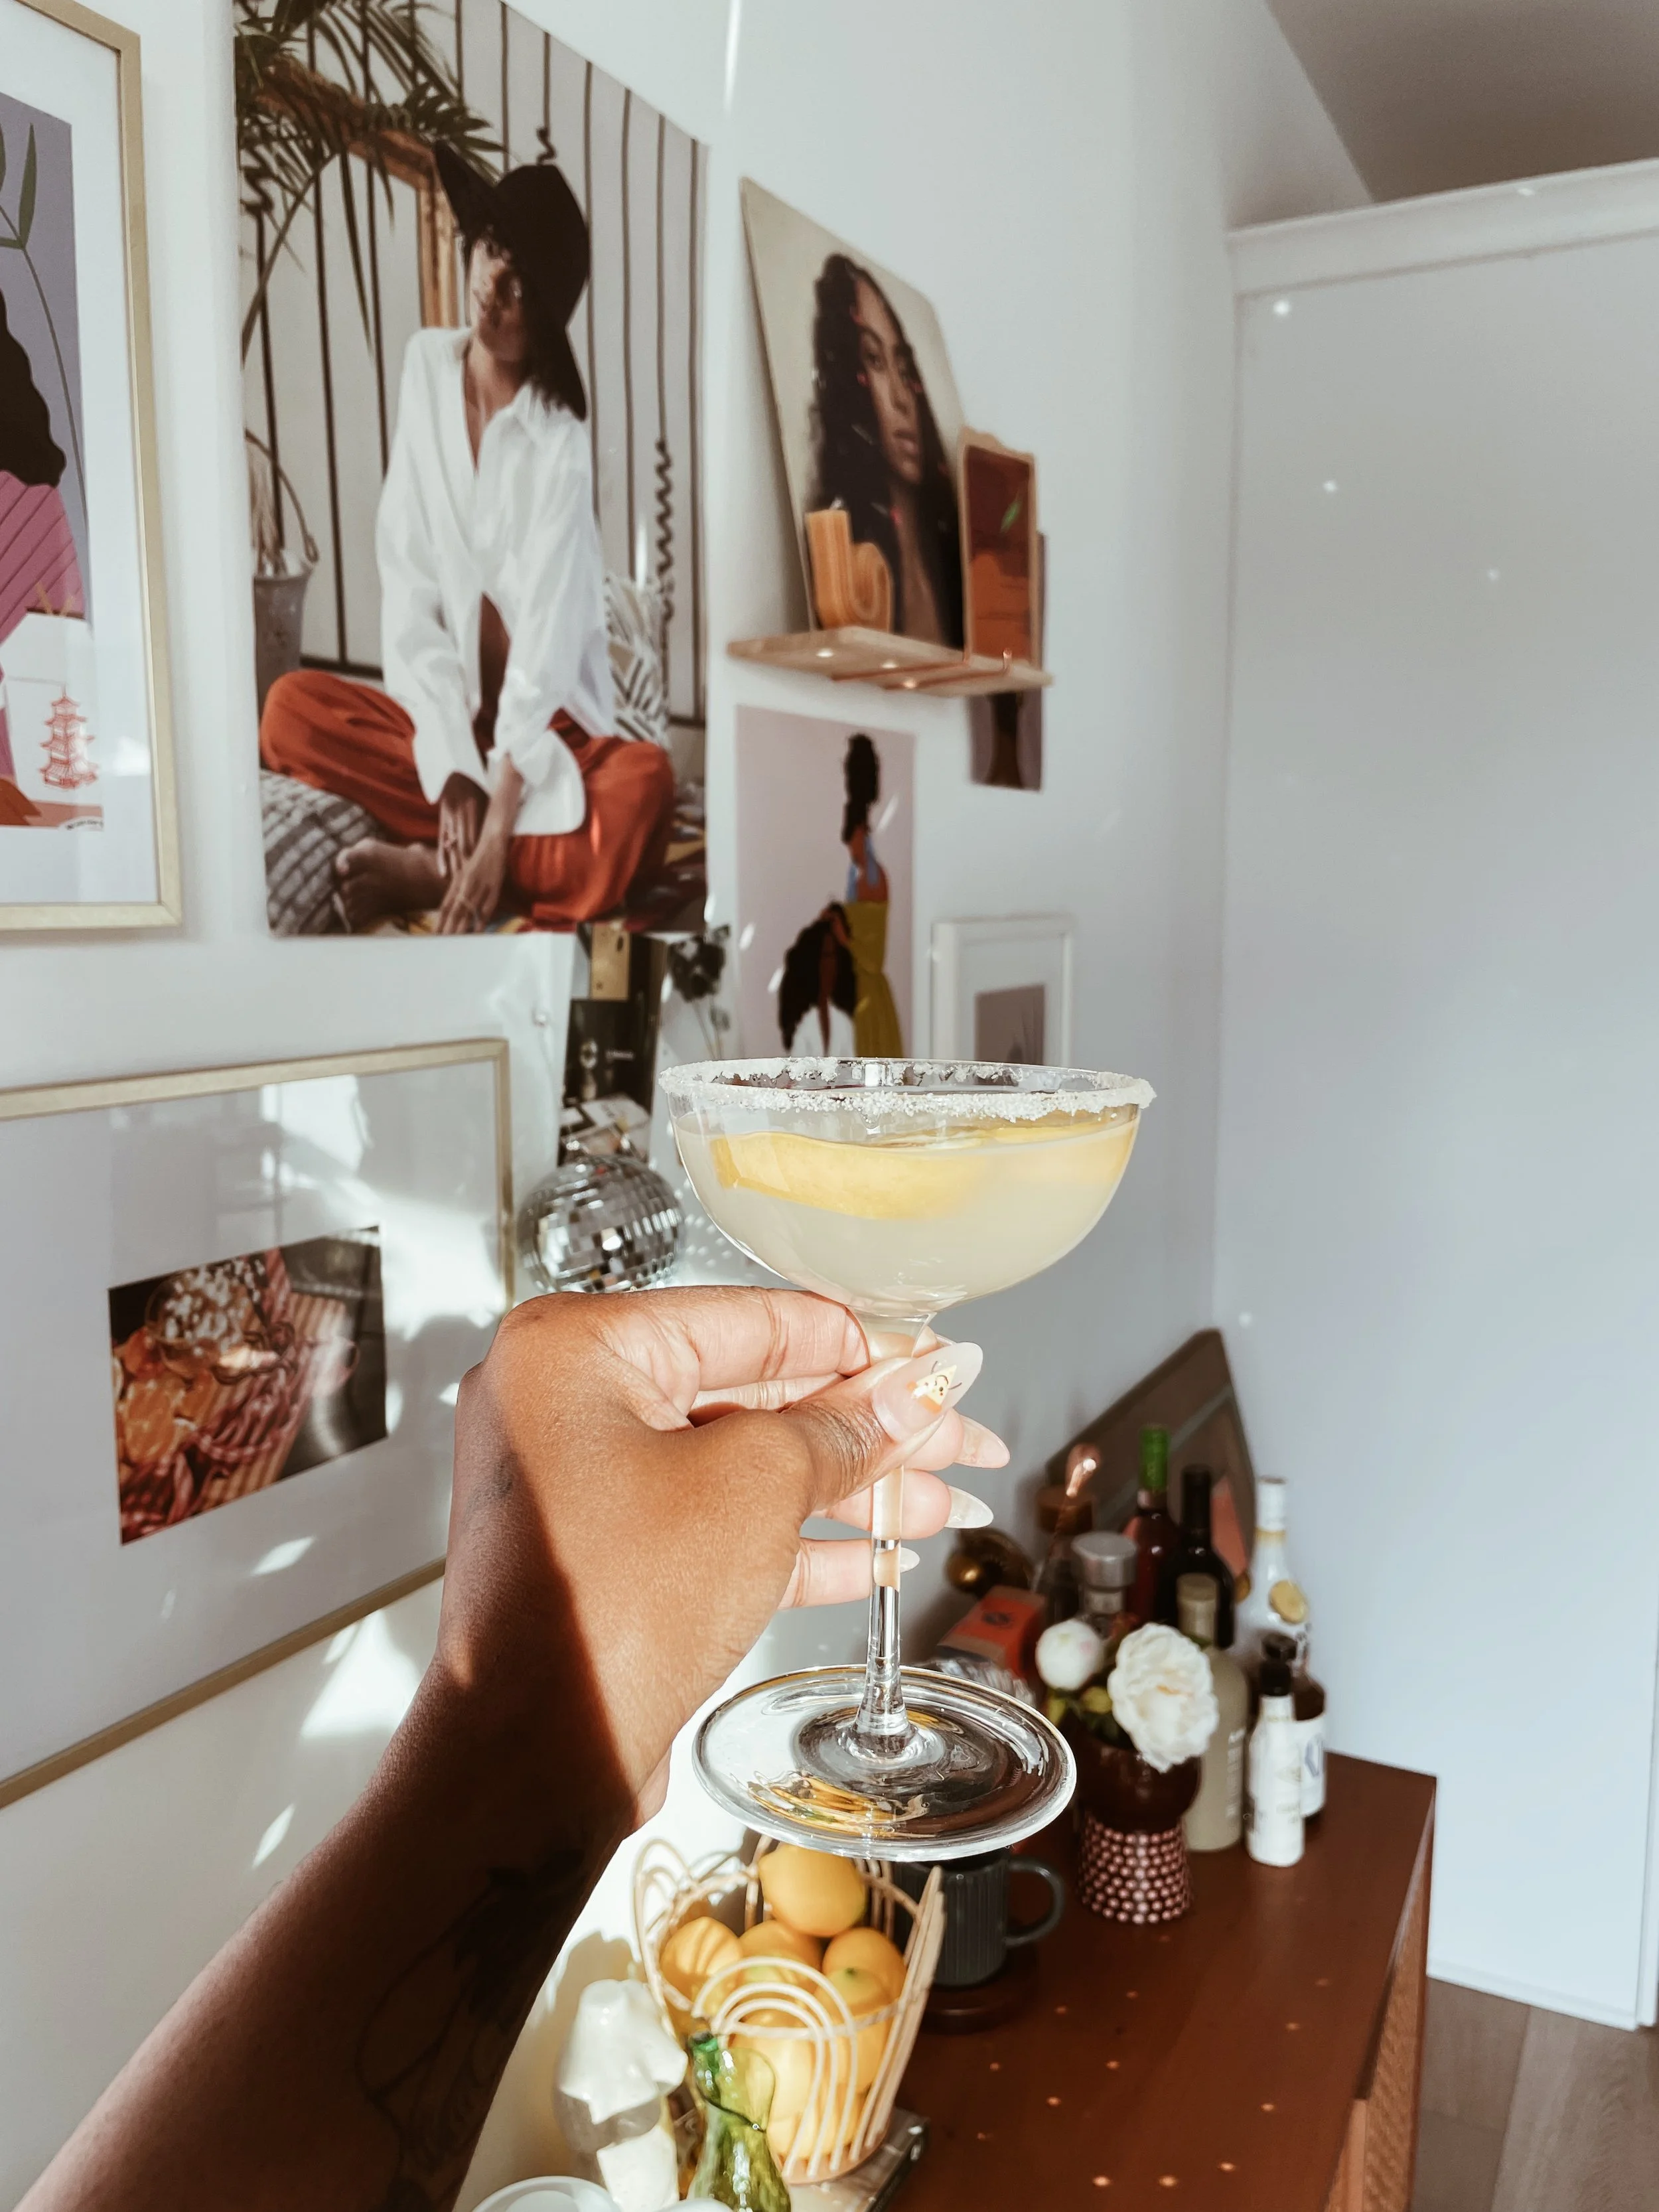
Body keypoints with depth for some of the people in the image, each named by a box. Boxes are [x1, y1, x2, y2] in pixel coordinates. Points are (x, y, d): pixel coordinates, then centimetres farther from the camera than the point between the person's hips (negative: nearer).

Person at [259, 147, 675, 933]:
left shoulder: (558, 444, -12)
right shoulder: (426, 365, -1)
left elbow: (543, 648, -19)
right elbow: (407, 587, -4)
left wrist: (496, 830, -27)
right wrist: (452, 766, -15)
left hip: (547, 729, -3)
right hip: (445, 716, 3)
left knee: (644, 787, -33)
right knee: (291, 710, -20)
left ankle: (428, 871, -21)